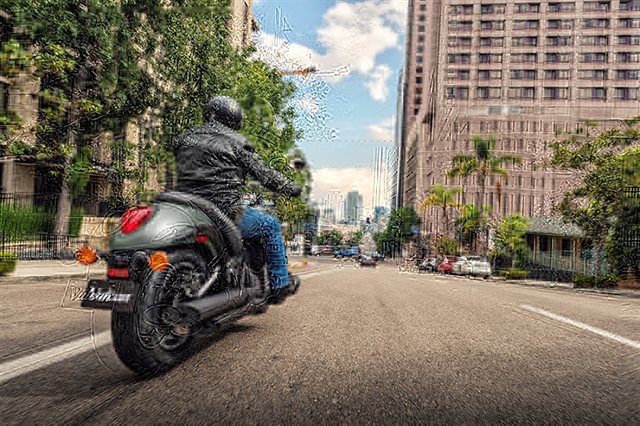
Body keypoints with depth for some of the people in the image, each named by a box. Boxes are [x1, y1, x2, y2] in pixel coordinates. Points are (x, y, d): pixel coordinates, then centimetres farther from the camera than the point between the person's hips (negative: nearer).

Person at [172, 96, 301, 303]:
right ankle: (279, 285, 18)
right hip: (224, 212, -6)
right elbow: (265, 174, 0)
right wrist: (292, 188, 15)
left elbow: (181, 174, 21)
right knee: (271, 225, 15)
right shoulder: (236, 142, 0)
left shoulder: (184, 140, 15)